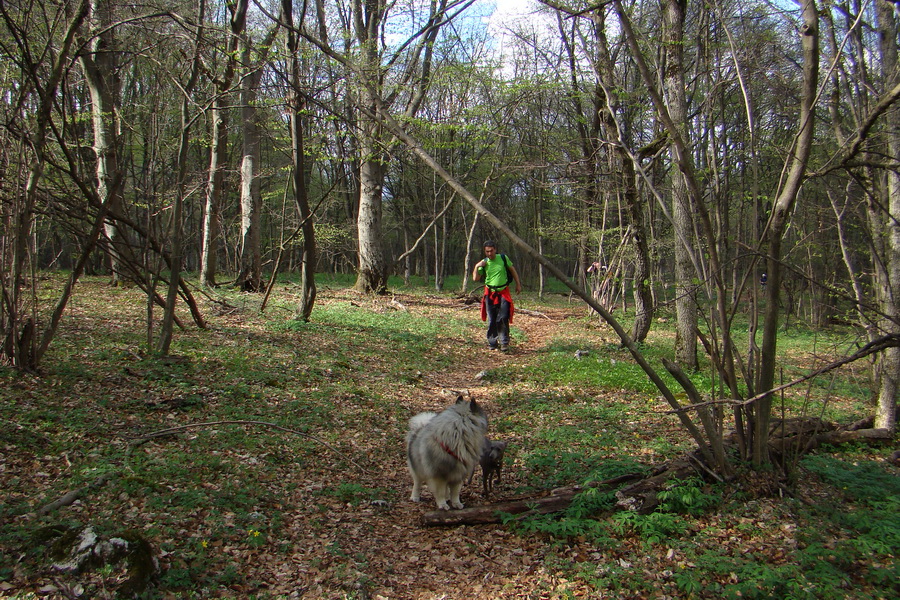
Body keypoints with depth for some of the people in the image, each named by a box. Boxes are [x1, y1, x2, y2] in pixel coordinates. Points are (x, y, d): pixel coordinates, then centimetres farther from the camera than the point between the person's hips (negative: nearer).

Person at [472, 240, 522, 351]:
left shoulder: (503, 258, -2)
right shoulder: (484, 263, 1)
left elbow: (512, 270, 9)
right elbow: (475, 278, -1)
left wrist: (518, 284, 8)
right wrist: (477, 266, -12)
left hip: (503, 293, -2)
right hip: (490, 294, 2)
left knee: (503, 318, -10)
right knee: (491, 320, 4)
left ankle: (504, 342, -2)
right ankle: (492, 343, 15)